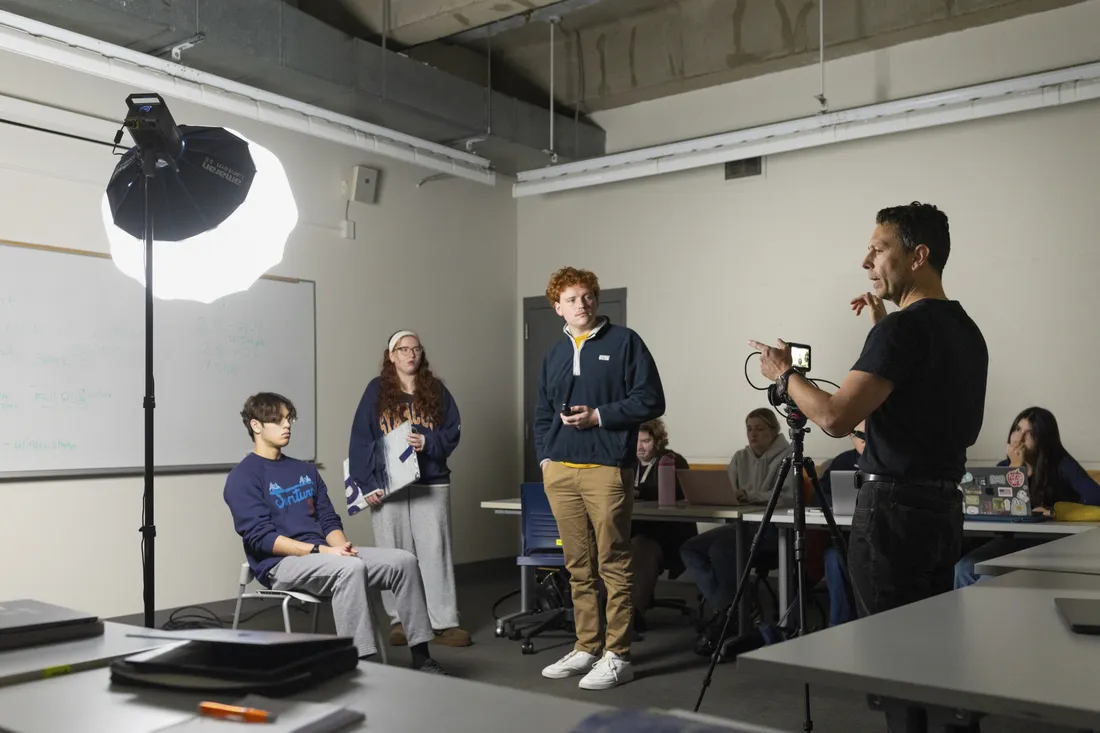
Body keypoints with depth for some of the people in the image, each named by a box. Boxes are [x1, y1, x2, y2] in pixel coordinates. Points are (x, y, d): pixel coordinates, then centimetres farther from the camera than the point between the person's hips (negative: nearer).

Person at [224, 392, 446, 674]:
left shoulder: (306, 471, 19)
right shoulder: (243, 478, -3)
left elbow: (329, 520, 15)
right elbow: (260, 537, -14)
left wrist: (341, 547, -9)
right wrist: (320, 550, -22)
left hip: (323, 555, 7)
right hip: (281, 564, -7)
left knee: (403, 560, -10)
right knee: (350, 567, -36)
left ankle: (420, 656, -9)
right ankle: (360, 662, -34)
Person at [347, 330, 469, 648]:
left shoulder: (436, 390, 9)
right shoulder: (377, 390, 3)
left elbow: (453, 432, 6)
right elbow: (360, 440, -1)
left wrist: (428, 442, -14)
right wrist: (366, 483, -10)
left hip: (431, 483, 1)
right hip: (388, 484, -1)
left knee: (435, 551, -1)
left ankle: (444, 622, 2)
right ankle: (399, 621, 13)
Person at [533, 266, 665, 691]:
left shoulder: (624, 342, 2)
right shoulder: (555, 354, 18)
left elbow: (651, 400, -4)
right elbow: (542, 414, 23)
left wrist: (599, 415, -11)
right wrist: (545, 457, 10)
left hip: (607, 469, -5)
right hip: (559, 472, 5)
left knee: (614, 565, -3)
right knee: (578, 566, 10)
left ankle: (617, 656, 4)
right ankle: (586, 648, 19)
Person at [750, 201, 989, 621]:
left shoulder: (904, 326, -16)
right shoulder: (967, 331, 12)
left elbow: (835, 417, -21)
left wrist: (785, 373, -4)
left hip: (895, 508, -9)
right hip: (943, 507, 9)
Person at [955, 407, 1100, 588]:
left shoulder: (1062, 465, -6)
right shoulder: (1004, 466, 8)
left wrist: (1055, 511, -24)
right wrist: (1014, 467, -12)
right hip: (1011, 540, 5)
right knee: (963, 569, -22)